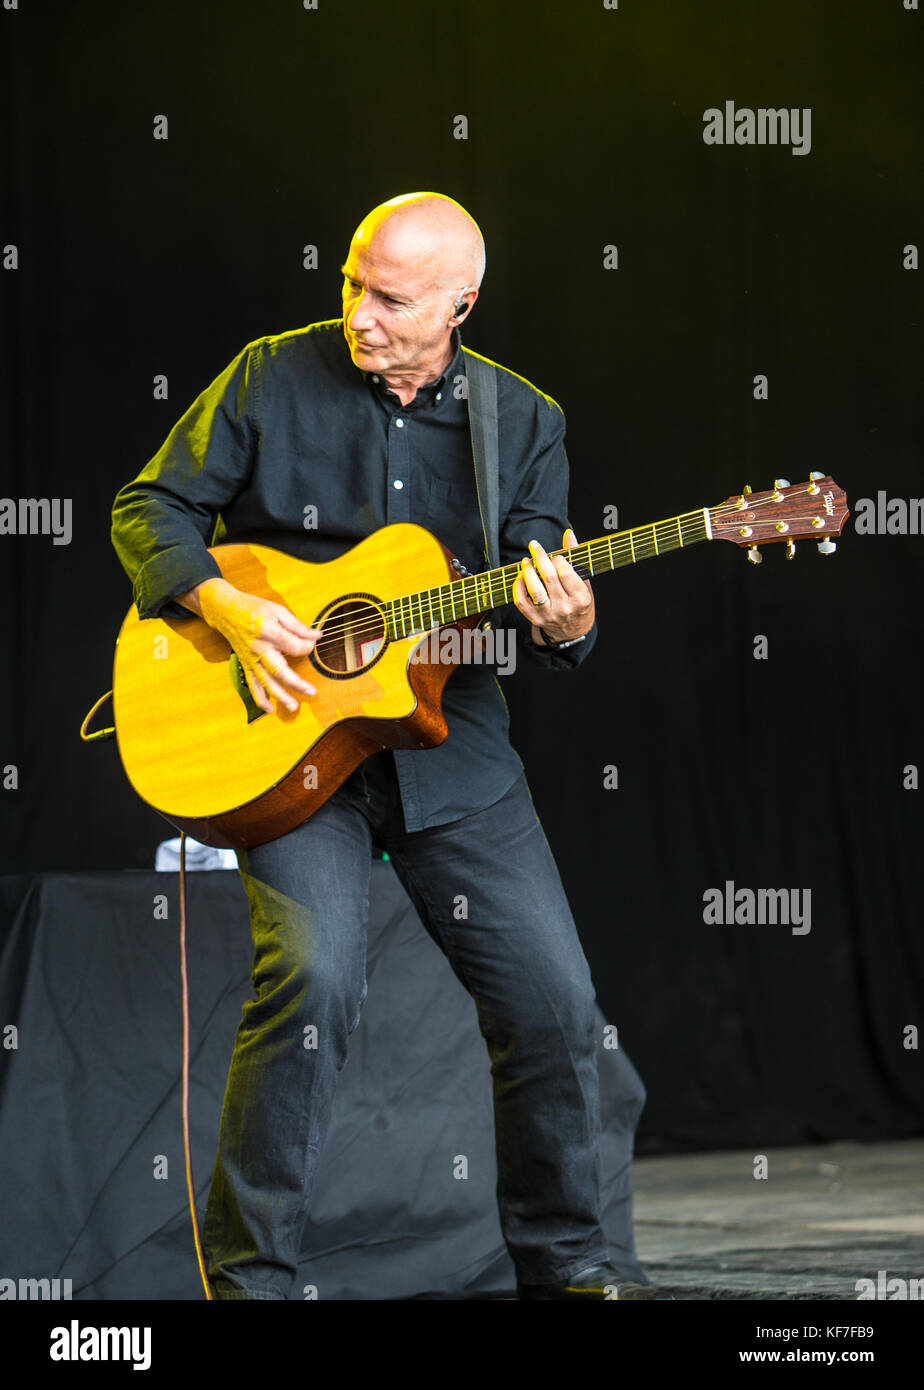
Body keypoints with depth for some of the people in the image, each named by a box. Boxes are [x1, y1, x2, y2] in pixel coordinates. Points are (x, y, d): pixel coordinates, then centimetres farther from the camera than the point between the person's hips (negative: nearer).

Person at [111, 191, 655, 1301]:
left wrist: (564, 626, -22)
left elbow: (540, 603, 3)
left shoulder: (523, 421, 4)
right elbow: (151, 508, 3)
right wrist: (228, 609, -14)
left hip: (449, 742, 3)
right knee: (313, 977, -23)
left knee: (553, 998, -3)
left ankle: (559, 1252, 19)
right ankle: (247, 1269, -9)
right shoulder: (274, 378, -1)